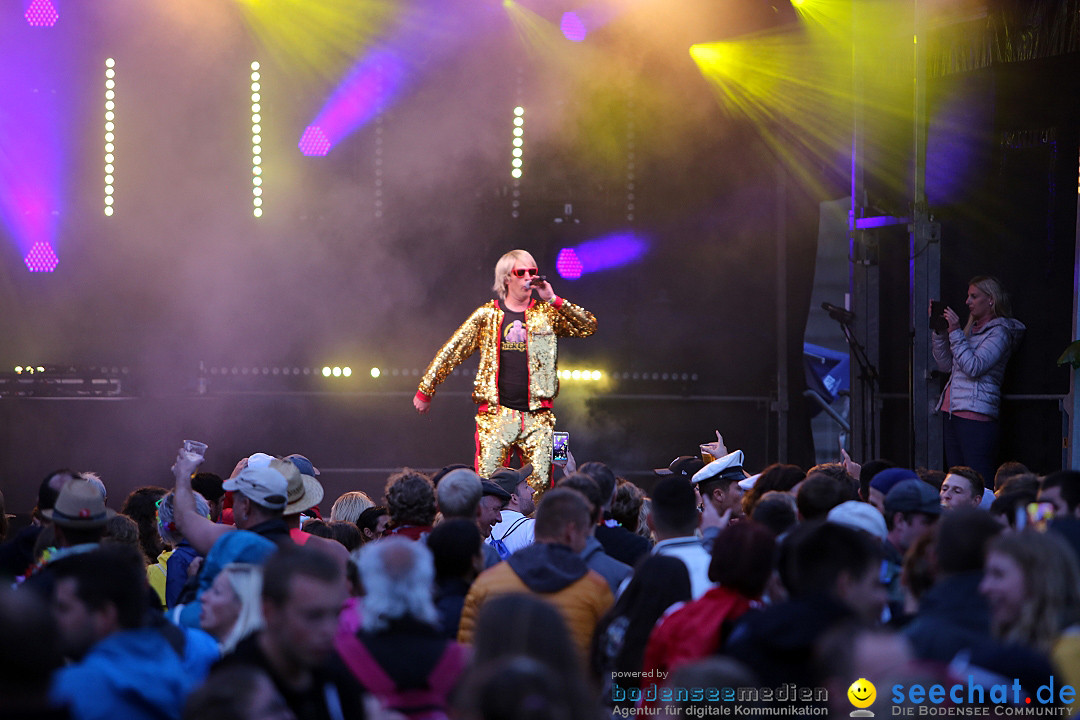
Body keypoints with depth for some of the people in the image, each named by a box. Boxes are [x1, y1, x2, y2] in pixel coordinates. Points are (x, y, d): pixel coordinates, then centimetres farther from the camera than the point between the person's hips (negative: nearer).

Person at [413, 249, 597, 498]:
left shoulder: (546, 314, 10)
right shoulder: (487, 316, 9)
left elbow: (589, 326, 0)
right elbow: (451, 353, 13)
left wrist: (554, 300, -7)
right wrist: (425, 391, 12)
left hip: (537, 415, 1)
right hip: (496, 414, -1)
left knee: (541, 483, -6)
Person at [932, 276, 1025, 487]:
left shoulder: (999, 331, -4)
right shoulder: (972, 328, 21)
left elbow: (974, 367, -16)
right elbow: (945, 364, 20)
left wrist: (955, 332, -14)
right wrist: (939, 330, 11)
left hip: (976, 413, -9)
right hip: (954, 412, 9)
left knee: (980, 479, -12)